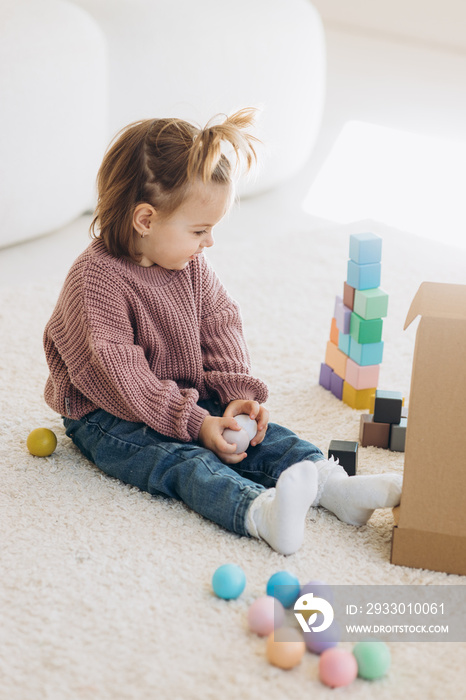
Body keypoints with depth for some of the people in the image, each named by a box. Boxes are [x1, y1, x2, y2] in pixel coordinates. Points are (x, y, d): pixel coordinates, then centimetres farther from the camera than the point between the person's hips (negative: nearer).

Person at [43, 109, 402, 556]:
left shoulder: (191, 265, 3)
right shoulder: (96, 278, -22)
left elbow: (220, 328, 7)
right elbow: (116, 374, -26)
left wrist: (237, 394, -11)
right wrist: (194, 424, -28)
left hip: (190, 399, 8)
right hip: (109, 418, -8)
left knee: (259, 433, -13)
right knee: (181, 461, -32)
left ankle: (332, 484, -30)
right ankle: (259, 512, -57)